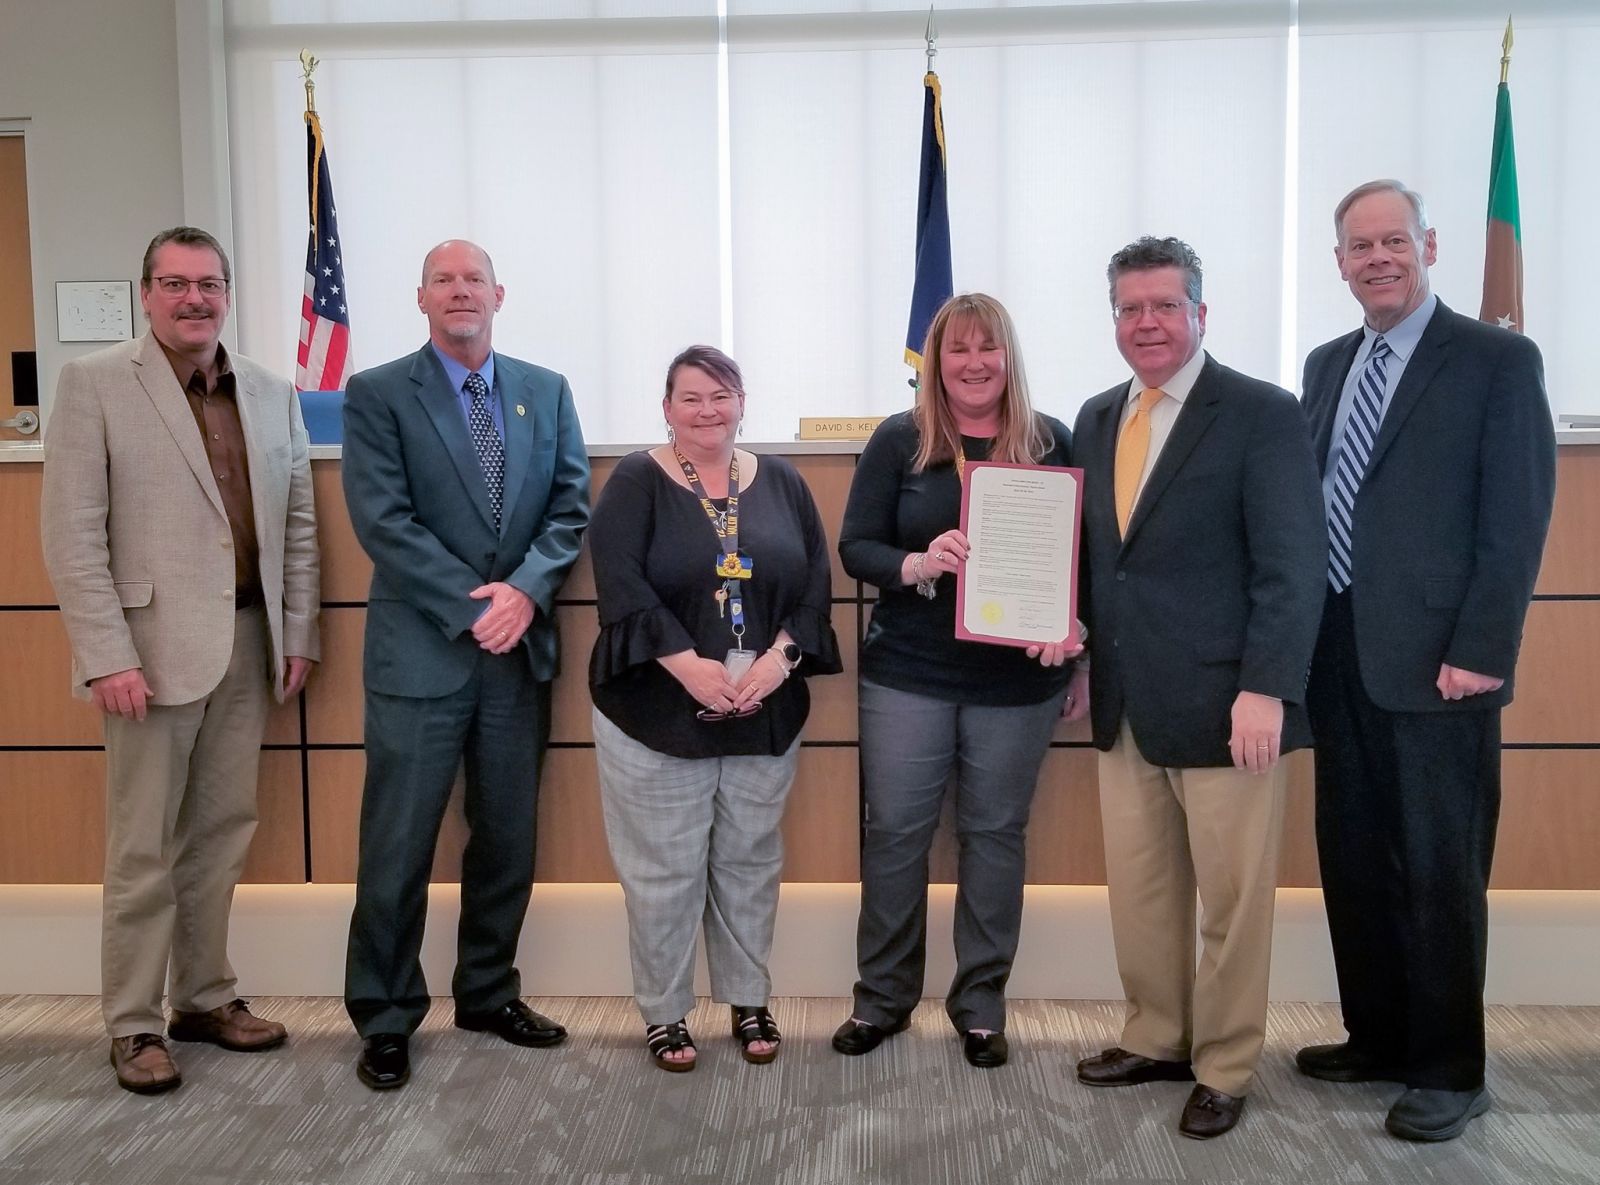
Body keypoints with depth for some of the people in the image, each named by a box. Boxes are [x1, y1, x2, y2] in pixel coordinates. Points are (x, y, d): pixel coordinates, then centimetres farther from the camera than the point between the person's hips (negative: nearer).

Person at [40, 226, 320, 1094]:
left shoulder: (272, 394, 10)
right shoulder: (93, 383, -4)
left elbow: (297, 523, 12)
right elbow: (72, 535, -9)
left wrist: (297, 633, 7)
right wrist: (106, 656, -14)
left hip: (248, 641, 5)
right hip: (151, 643, -4)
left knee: (222, 833, 13)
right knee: (144, 847, 4)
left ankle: (207, 997, 26)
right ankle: (134, 1024, 17)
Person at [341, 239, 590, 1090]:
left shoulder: (547, 392, 9)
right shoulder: (377, 394, -2)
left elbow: (571, 504, 4)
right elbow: (382, 521, -11)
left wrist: (525, 589, -12)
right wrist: (473, 608, -16)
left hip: (520, 647, 4)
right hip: (421, 652, -4)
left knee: (508, 836, 13)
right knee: (399, 845, 3)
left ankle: (488, 993, 29)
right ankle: (385, 1018, 17)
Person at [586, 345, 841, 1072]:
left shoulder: (780, 482, 8)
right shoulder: (636, 482, -3)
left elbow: (815, 581, 3)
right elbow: (620, 583, -14)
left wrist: (780, 657, -13)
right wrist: (687, 665, -21)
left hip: (765, 714, 3)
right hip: (657, 712, -3)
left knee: (751, 862, 13)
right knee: (662, 869, 5)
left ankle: (749, 1001, 29)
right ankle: (662, 1012, 21)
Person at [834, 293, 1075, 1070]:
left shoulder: (1051, 442, 1)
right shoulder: (899, 440, 0)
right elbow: (855, 546, -2)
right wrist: (914, 565, -22)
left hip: (1018, 679, 1)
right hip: (908, 673, 0)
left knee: (995, 833, 10)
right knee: (894, 829, 6)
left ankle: (981, 1004, 25)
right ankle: (882, 997, 23)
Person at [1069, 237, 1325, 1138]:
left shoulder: (1263, 414, -7)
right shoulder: (1098, 418, 12)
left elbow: (1293, 568, -13)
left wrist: (1266, 690, -20)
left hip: (1224, 703, -6)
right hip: (1125, 704, 6)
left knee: (1232, 899, 7)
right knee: (1139, 891, 15)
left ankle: (1226, 1068, 23)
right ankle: (1157, 1039, 32)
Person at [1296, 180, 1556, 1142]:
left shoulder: (1499, 361, -4)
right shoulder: (1328, 365, 14)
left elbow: (1517, 521, -10)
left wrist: (1479, 654, -16)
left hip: (1435, 662, -6)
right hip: (1338, 657, 6)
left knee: (1440, 873, 3)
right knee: (1354, 862, 14)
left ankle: (1449, 1072, 18)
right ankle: (1377, 1038, 30)